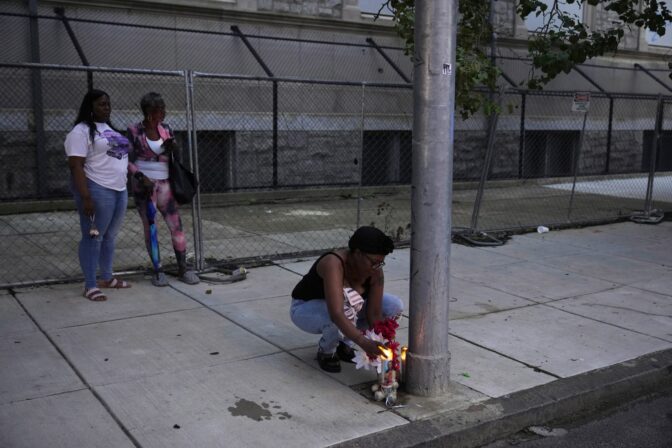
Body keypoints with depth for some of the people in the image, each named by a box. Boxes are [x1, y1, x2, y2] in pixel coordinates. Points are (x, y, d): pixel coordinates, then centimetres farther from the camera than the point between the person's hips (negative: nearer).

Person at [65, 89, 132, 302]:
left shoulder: (109, 128, 17)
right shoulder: (81, 131, -10)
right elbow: (76, 166, -16)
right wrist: (85, 197, -23)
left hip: (119, 189, 8)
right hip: (97, 190, -8)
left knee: (110, 236, 15)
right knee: (93, 237, -3)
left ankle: (107, 278, 26)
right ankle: (90, 285, 2)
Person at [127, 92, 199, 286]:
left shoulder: (166, 129, 6)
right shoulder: (134, 131, -5)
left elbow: (173, 158, 15)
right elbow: (127, 160, -4)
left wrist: (171, 147, -7)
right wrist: (140, 176, -19)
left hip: (164, 183, 3)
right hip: (143, 185, -3)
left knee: (176, 225, -2)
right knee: (149, 227, 4)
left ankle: (182, 268, 6)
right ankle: (158, 270, 13)